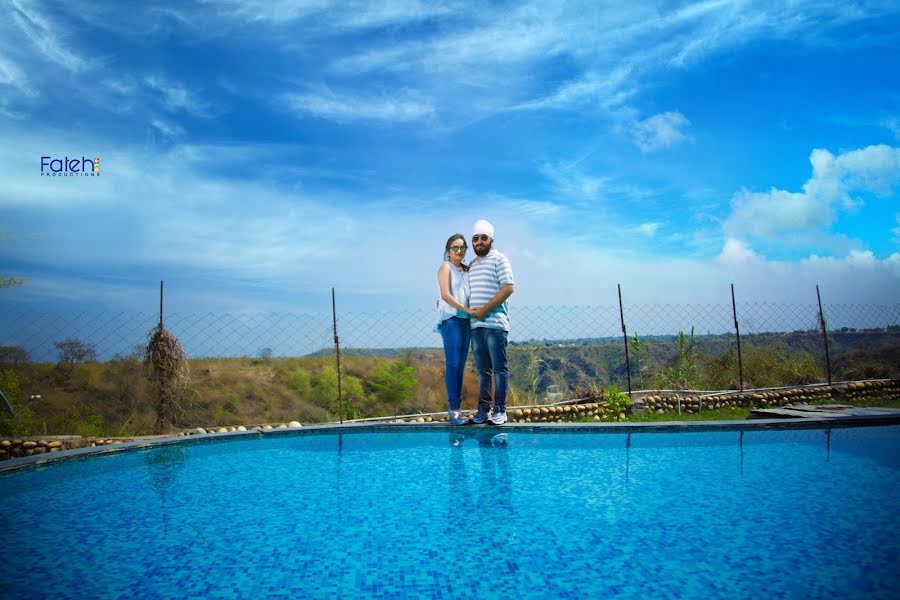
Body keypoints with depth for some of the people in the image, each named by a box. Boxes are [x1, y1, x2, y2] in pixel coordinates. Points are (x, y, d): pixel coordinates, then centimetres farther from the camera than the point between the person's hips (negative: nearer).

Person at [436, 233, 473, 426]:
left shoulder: (467, 269, 17)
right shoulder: (445, 267, 0)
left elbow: (470, 294, 16)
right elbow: (445, 295, -11)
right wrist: (467, 309, -14)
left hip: (465, 320, 6)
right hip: (450, 319, -6)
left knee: (461, 366, 5)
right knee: (452, 364, -9)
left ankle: (458, 408, 9)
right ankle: (453, 409, -7)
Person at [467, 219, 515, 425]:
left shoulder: (499, 259, 0)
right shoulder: (471, 265, 20)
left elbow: (508, 288, -11)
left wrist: (485, 310, -14)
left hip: (495, 323, -6)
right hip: (476, 324, 6)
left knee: (499, 367, -2)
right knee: (483, 369, 8)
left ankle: (499, 410, 3)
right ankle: (483, 410, 12)